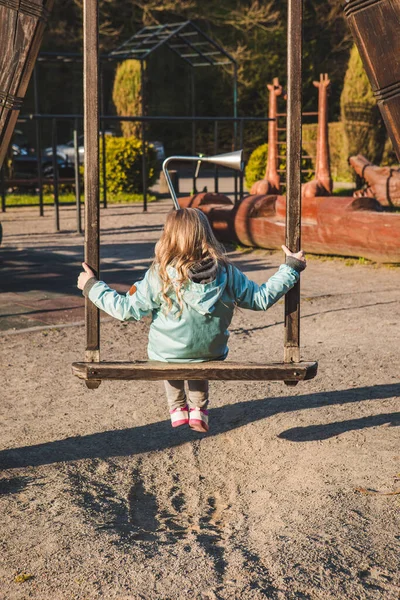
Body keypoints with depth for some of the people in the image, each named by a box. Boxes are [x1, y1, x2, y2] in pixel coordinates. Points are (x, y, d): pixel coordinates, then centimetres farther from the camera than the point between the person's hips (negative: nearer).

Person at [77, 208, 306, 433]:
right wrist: (291, 268, 5)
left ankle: (178, 409, 31)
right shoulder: (226, 272, -16)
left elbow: (128, 310, -17)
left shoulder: (160, 275, -23)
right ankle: (199, 410, 29)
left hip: (167, 356, -2)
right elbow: (261, 299, -5)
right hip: (212, 354, 2)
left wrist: (92, 287, -6)